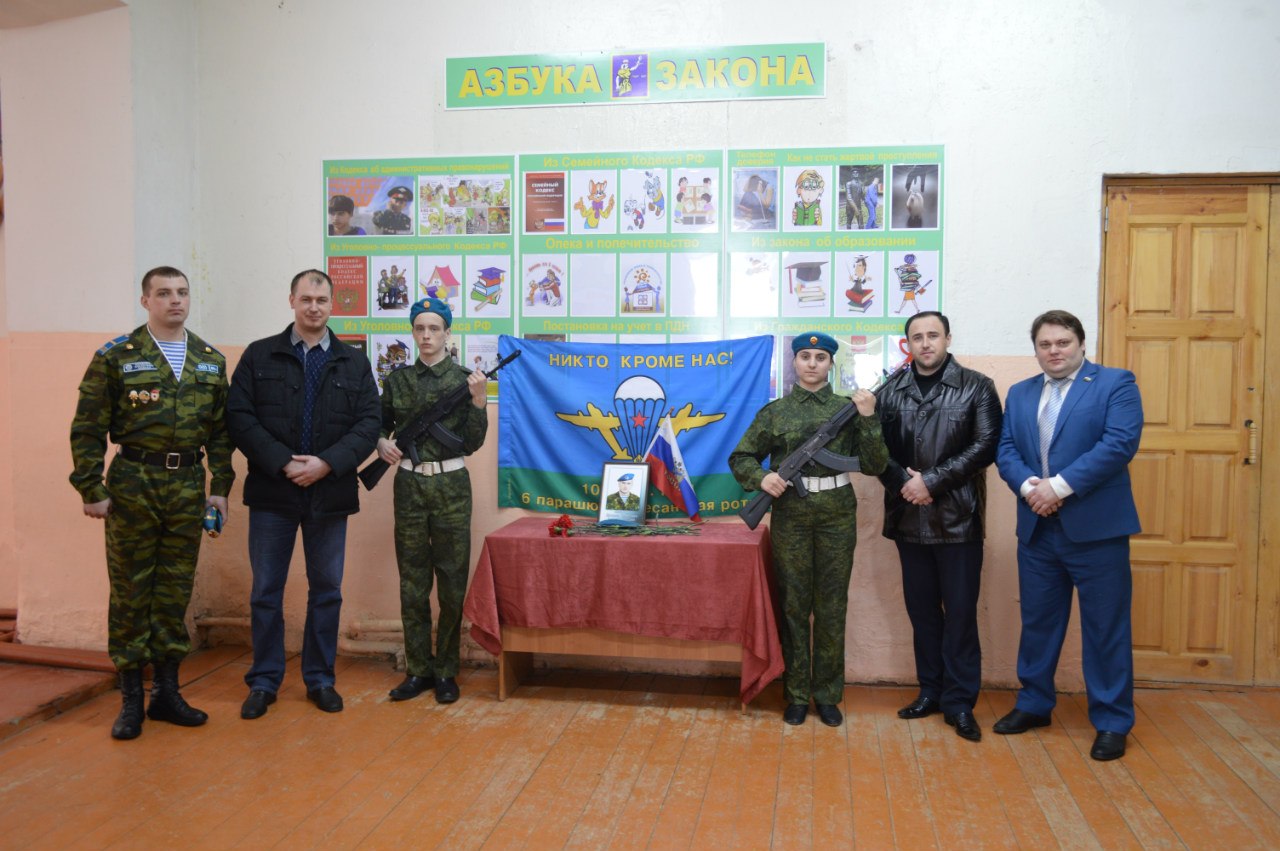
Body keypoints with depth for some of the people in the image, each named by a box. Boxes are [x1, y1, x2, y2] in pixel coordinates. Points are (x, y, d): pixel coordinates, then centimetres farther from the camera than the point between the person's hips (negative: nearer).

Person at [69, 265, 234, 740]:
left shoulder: (211, 361, 9)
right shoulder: (116, 357, -2)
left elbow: (220, 430, 10)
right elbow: (88, 428, -3)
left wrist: (221, 488, 5)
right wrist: (92, 490, -7)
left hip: (188, 487, 3)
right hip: (132, 483, -3)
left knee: (176, 593, 9)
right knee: (130, 594, 3)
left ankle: (167, 692, 21)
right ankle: (131, 698, 15)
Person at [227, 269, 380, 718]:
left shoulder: (355, 362, 6)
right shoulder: (259, 355, 3)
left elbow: (368, 425, -1)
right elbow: (240, 418, -4)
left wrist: (326, 463, -15)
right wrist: (284, 463, -15)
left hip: (330, 492, 1)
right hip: (272, 491, -1)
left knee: (327, 591, 9)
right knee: (266, 591, 6)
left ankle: (320, 679, 22)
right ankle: (264, 681, 20)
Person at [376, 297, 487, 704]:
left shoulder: (464, 379, -1)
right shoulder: (397, 380, 7)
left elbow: (472, 443, -6)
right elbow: (380, 424, 18)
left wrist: (479, 401, -20)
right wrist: (381, 442, -3)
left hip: (450, 485, -2)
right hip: (409, 485, 3)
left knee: (452, 585, 3)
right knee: (412, 584, 7)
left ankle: (446, 671, 14)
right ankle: (418, 670, 18)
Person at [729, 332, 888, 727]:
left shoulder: (848, 408, 5)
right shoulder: (775, 411, 5)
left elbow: (875, 465, -1)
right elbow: (740, 458, 9)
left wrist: (868, 418, -12)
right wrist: (762, 477, -11)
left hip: (837, 515, 0)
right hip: (790, 515, 0)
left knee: (832, 606, 7)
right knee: (794, 605, 7)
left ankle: (827, 694, 20)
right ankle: (796, 694, 18)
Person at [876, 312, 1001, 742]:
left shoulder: (976, 387, 0)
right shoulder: (891, 390, 8)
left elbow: (986, 445, -9)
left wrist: (932, 481, -14)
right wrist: (902, 482, -11)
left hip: (957, 517, -3)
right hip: (908, 517, 3)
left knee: (960, 610, 2)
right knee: (921, 607, 12)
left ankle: (960, 701, 13)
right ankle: (931, 689, 26)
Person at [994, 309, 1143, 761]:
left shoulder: (1116, 383, -2)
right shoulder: (1019, 394, 14)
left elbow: (1120, 443, -14)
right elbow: (1005, 450, 6)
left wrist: (1060, 486, -18)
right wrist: (1029, 485, -14)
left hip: (1096, 527, -4)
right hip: (1037, 528, 5)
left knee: (1106, 627, 3)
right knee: (1037, 621, 14)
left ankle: (1112, 721, 16)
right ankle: (1033, 704, 29)